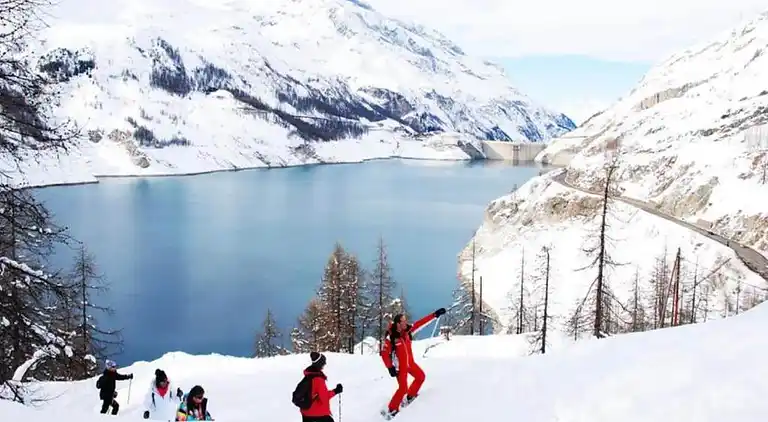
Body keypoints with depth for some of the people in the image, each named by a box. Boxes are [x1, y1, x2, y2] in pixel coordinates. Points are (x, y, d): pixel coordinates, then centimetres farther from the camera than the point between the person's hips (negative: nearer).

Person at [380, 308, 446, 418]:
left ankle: (410, 396, 39)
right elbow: (384, 353, -21)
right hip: (400, 366, -7)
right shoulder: (390, 337, -27)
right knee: (403, 388, -11)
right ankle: (392, 409, 9)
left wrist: (434, 314, -3)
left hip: (410, 363, 8)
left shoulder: (407, 330, -9)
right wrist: (390, 367, -23)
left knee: (421, 377, 20)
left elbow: (420, 323, -2)